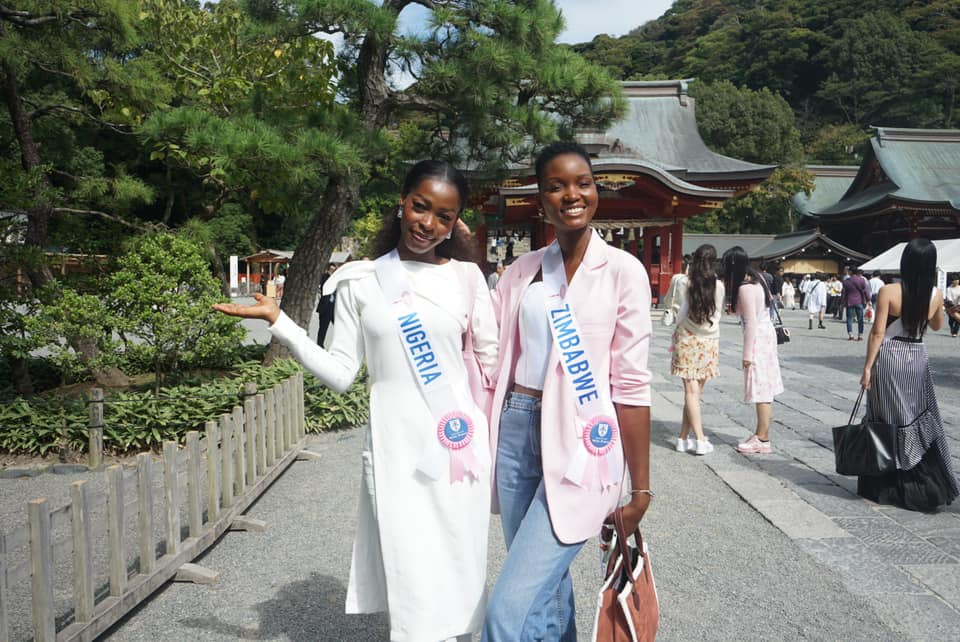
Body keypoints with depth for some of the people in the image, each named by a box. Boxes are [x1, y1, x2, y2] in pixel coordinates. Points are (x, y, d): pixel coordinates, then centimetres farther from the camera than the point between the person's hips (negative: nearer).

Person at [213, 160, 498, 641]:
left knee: (459, 583, 10)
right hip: (395, 450, -1)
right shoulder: (361, 281, 3)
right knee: (416, 595, -1)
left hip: (461, 446, 1)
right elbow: (340, 373, 0)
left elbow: (494, 360, 7)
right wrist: (277, 321, -4)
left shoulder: (465, 276, 3)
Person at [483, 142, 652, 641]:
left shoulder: (622, 270, -5)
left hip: (578, 445, -5)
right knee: (544, 589, 19)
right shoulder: (522, 271, 9)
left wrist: (640, 488, -5)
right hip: (515, 431, 5)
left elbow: (631, 385, -6)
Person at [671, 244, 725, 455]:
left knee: (691, 391, -1)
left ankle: (700, 440, -7)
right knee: (696, 391, 8)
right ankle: (683, 438, 13)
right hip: (710, 341, 2)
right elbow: (718, 314, 7)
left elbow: (678, 313, -1)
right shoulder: (718, 285, -3)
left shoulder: (684, 283, -7)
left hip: (687, 340, -2)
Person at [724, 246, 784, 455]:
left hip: (758, 337, -10)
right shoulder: (756, 277, 8)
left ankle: (763, 440, 1)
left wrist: (747, 354, -17)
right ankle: (761, 434, 21)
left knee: (761, 390, -5)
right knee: (765, 388, 13)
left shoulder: (745, 288, -20)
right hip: (766, 332, 10)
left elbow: (751, 322, -21)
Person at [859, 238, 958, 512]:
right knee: (920, 421, 14)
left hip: (889, 359, -3)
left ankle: (886, 486, 16)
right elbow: (937, 325, 18)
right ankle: (930, 488, 18)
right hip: (917, 359, 3)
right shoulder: (936, 295, -2)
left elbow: (878, 333, -14)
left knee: (888, 421, 7)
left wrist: (868, 367, -9)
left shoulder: (889, 292, -14)